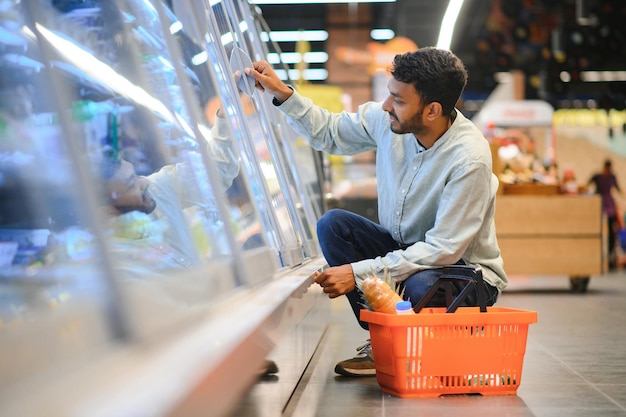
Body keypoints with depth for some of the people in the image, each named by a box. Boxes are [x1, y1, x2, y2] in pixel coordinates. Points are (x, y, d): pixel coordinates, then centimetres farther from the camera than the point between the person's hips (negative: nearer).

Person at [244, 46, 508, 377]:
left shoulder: (469, 158, -30)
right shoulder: (386, 120, -12)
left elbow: (445, 250, -29)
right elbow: (329, 132, 9)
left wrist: (359, 273, -31)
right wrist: (283, 94, -6)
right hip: (404, 248, 6)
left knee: (421, 286, -39)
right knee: (333, 224, -15)